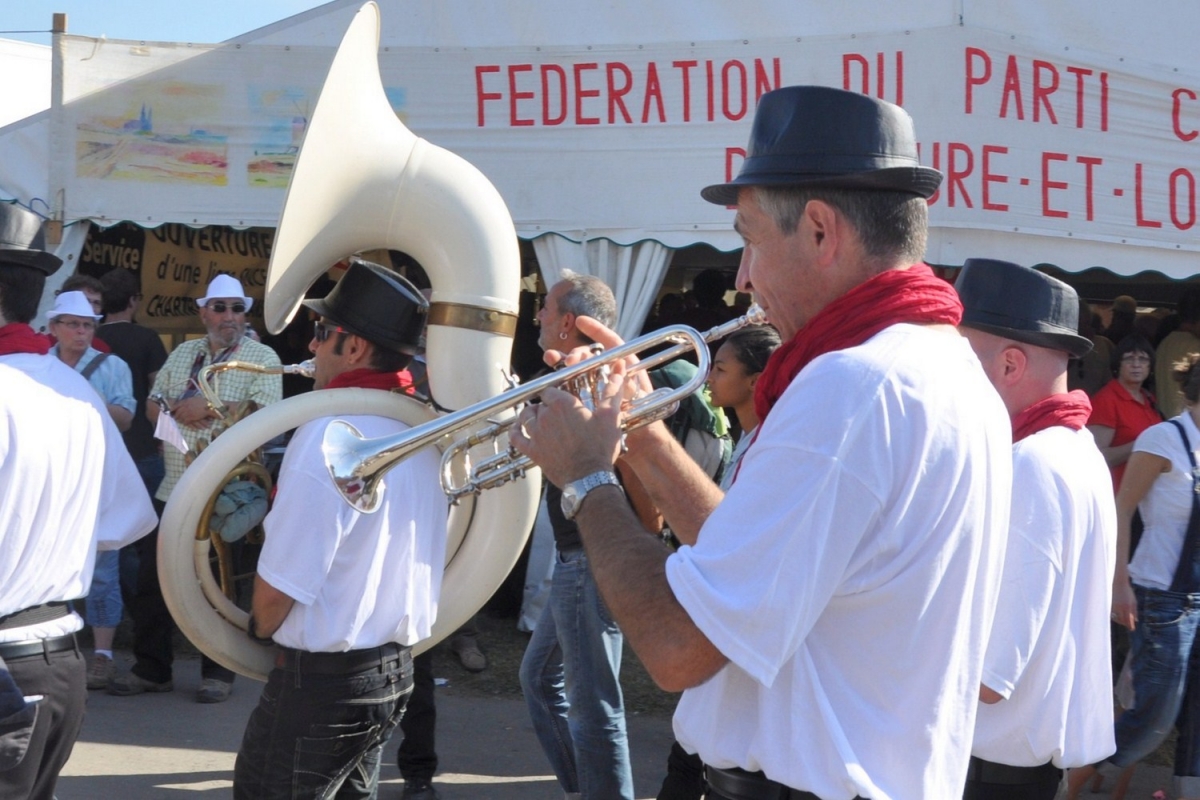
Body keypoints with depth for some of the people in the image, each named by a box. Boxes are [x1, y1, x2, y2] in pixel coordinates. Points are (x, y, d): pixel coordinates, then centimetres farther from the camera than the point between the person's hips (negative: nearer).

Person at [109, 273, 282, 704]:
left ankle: (218, 673, 15)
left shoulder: (262, 358, -2)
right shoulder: (183, 353, 13)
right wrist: (182, 411, -8)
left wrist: (209, 406, -17)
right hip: (173, 487, 5)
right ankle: (150, 668, 17)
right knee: (152, 578, 5)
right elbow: (152, 407, 12)